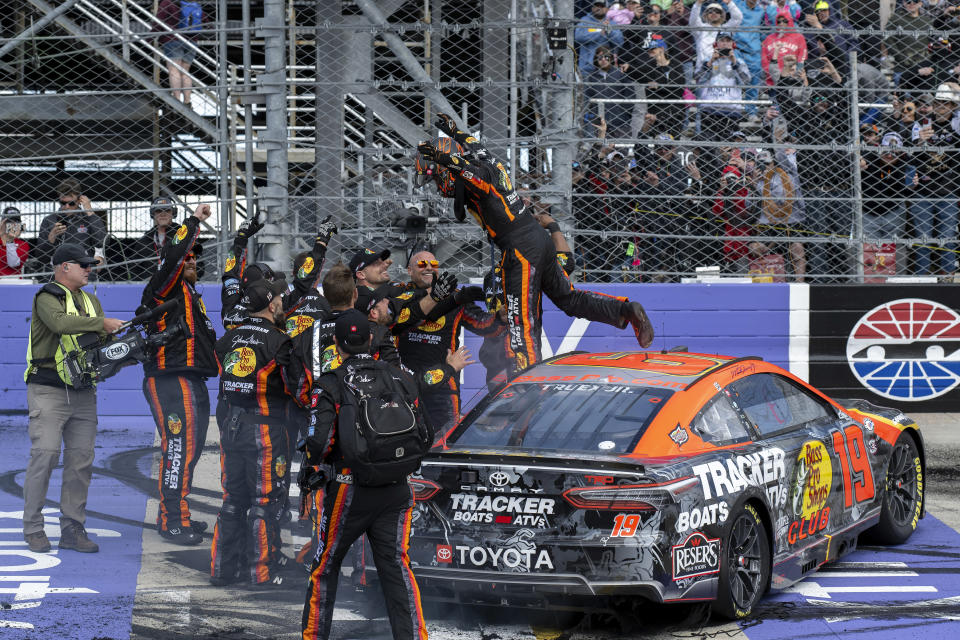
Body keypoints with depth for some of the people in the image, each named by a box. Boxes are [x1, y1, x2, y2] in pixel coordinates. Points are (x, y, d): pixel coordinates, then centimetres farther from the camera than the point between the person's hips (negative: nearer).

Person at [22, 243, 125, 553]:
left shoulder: (91, 301, 18)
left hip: (83, 393, 7)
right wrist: (102, 323, -22)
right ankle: (33, 528, -5)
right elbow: (60, 322, -26)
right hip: (48, 391, -7)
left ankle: (72, 529, 8)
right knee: (45, 455, -12)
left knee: (81, 458, 3)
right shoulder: (46, 298, -6)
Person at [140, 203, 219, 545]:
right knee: (179, 448, -12)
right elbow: (173, 255, -23)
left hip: (195, 382, 10)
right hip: (171, 381, -10)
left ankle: (173, 515, 22)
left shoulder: (190, 293, 23)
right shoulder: (163, 287, -6)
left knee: (190, 449, 13)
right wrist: (194, 221, -16)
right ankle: (173, 520, -9)